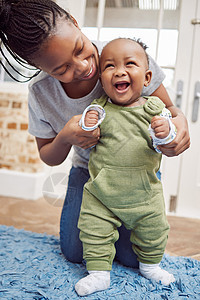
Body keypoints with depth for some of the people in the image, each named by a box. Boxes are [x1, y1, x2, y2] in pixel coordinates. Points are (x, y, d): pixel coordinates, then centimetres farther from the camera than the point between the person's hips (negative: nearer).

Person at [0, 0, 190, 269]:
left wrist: (179, 121, -38)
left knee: (132, 257, -3)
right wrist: (65, 138, -31)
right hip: (88, 170, 2)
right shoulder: (40, 94, -18)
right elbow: (49, 158, -6)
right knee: (74, 252, 2)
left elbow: (168, 109, -11)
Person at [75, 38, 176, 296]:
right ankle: (99, 272, 23)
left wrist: (166, 134, -25)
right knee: (94, 230, 2)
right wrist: (86, 126, -19)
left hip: (145, 192, 1)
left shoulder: (154, 108, -5)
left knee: (154, 230, 15)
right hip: (101, 191, 0)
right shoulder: (98, 109, -5)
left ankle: (150, 264, 42)